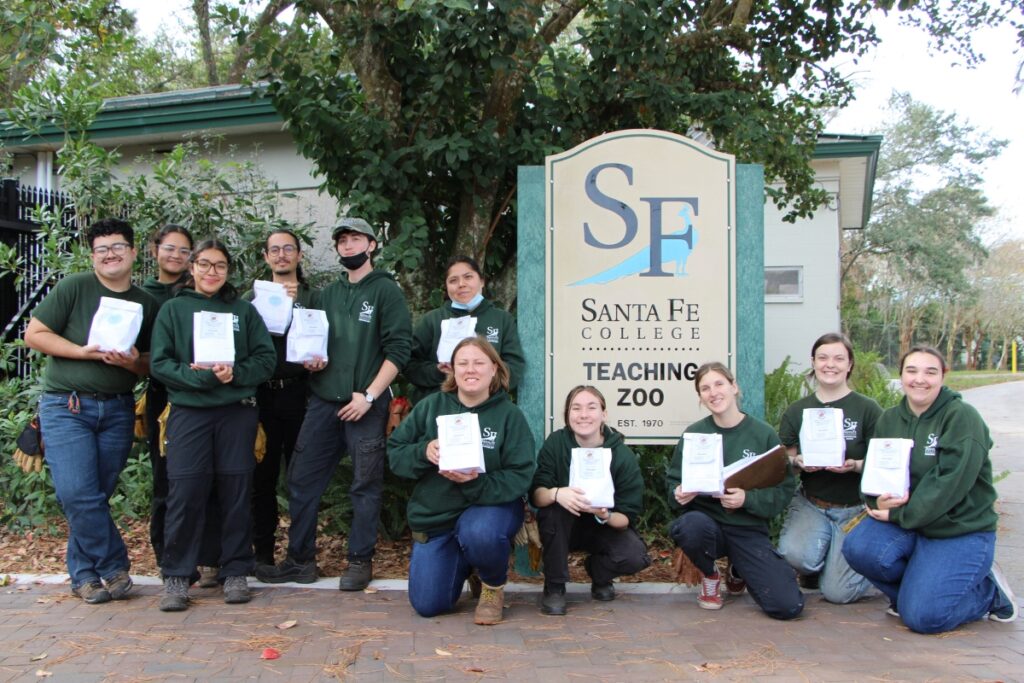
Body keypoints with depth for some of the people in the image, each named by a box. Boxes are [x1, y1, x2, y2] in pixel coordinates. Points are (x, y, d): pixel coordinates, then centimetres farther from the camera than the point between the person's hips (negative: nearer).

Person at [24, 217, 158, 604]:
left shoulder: (146, 304, 9)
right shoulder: (74, 288, -2)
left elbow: (151, 365, 13)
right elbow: (34, 335, -4)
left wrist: (133, 362, -10)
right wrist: (84, 352, -15)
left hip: (118, 410, 3)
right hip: (66, 405, -3)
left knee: (96, 497, 5)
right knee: (77, 494, -11)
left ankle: (84, 575, 19)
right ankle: (115, 567, 3)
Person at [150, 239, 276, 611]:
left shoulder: (243, 310, 12)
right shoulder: (173, 309, 8)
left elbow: (266, 358, 5)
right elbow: (160, 363, -1)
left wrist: (235, 373, -13)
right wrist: (202, 377, -15)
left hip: (238, 411, 1)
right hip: (188, 412, -1)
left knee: (236, 491, 3)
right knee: (185, 492, -5)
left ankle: (235, 572, 14)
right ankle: (176, 576, 7)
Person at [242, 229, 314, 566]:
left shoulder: (314, 298, 11)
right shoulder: (251, 298, 13)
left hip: (299, 395, -1)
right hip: (262, 395, 1)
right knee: (263, 475, 4)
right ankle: (263, 550, 14)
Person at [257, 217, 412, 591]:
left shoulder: (386, 290, 0)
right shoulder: (326, 294, 17)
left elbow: (398, 348, -8)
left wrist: (368, 396, -13)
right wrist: (309, 360, 2)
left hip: (366, 404, -5)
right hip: (323, 401, 6)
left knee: (365, 485, 2)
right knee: (302, 480, 5)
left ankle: (360, 561, 12)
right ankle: (299, 560, 16)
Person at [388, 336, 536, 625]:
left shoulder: (509, 415, -9)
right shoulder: (430, 406, -2)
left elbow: (520, 477, -15)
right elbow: (394, 452, -2)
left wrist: (476, 482, -32)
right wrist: (423, 452, -23)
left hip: (491, 504, -3)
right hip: (434, 514, 3)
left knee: (478, 533, -40)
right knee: (427, 605, -2)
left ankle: (493, 586, -3)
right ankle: (465, 566, 33)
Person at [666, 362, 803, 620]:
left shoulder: (763, 434, -1)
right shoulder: (693, 434, 2)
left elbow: (784, 489, -2)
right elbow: (674, 482, 7)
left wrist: (747, 499, -20)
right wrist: (679, 495, -16)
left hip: (749, 528, 0)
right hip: (706, 520, 0)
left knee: (788, 606, -17)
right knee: (690, 525, -39)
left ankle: (740, 572, 20)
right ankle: (710, 576, -1)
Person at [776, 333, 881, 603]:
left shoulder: (867, 409, -4)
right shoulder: (797, 411, 6)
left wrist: (855, 465, -25)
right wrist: (797, 462, -16)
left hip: (855, 508, -2)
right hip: (810, 504, 2)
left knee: (838, 592, -13)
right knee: (795, 555, -29)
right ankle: (819, 565, 9)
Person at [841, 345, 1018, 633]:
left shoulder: (962, 417, -12)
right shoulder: (889, 419, 6)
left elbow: (951, 483, -22)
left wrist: (901, 515, -20)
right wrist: (879, 500, -19)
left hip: (961, 531, -5)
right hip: (905, 523, 5)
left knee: (922, 616, -17)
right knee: (858, 549, -24)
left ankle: (989, 590, 13)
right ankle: (916, 587, 7)